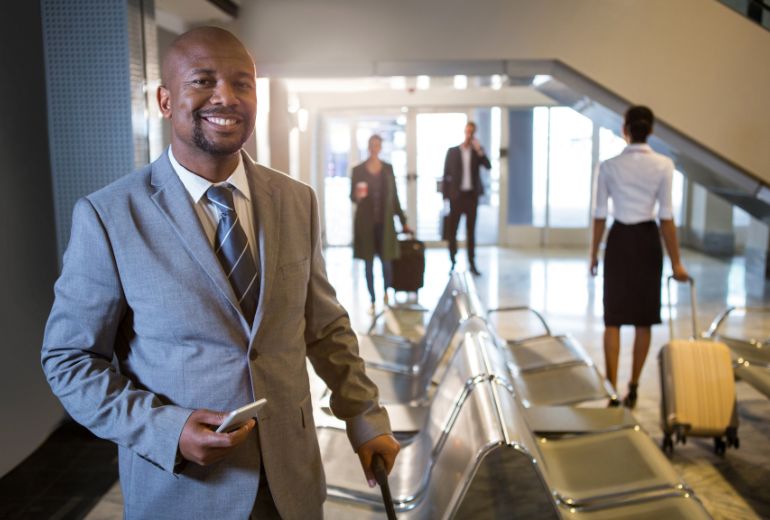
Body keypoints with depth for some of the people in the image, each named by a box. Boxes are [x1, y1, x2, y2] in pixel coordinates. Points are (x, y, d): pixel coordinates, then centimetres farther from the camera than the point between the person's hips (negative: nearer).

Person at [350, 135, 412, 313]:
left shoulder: (388, 168, 6)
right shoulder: (358, 170, 1)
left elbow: (394, 196, 9)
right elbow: (352, 197, 3)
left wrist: (403, 221, 8)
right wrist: (358, 196, -22)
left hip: (385, 221, 1)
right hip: (365, 222, -1)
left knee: (386, 260, -1)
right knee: (368, 263, 2)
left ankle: (386, 291, 27)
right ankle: (372, 301, 13)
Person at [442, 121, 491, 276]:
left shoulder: (477, 151, 8)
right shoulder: (452, 151, 3)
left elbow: (488, 166, -8)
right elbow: (446, 174, 1)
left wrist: (479, 149, -14)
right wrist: (446, 195, -5)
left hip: (472, 195, 2)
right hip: (457, 195, -1)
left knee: (471, 231, 4)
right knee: (452, 230, 1)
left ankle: (472, 263, 6)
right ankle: (452, 262, 12)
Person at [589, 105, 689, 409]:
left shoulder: (609, 166, -5)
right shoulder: (663, 165, -6)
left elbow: (600, 215, -3)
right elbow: (666, 217, -8)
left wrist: (594, 253, 8)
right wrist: (675, 261, -3)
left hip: (619, 240, 0)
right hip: (648, 240, 0)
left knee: (614, 319, 6)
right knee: (643, 320, 11)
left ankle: (611, 391, 4)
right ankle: (633, 389, 20)